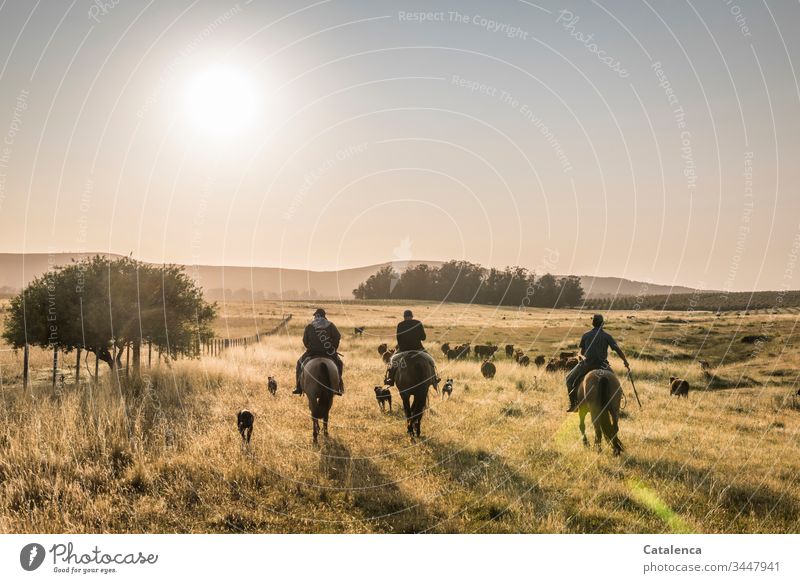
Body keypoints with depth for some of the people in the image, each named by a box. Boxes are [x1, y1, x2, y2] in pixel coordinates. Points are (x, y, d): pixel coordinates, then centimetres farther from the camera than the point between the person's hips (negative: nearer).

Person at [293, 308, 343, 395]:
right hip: (329, 352, 0)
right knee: (339, 363, 22)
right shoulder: (330, 325, 3)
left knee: (300, 363, 20)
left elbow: (305, 340, 4)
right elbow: (337, 337, -2)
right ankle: (339, 387, 9)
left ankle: (298, 387, 9)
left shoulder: (309, 326, 2)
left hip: (312, 352, 0)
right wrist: (334, 349, 10)